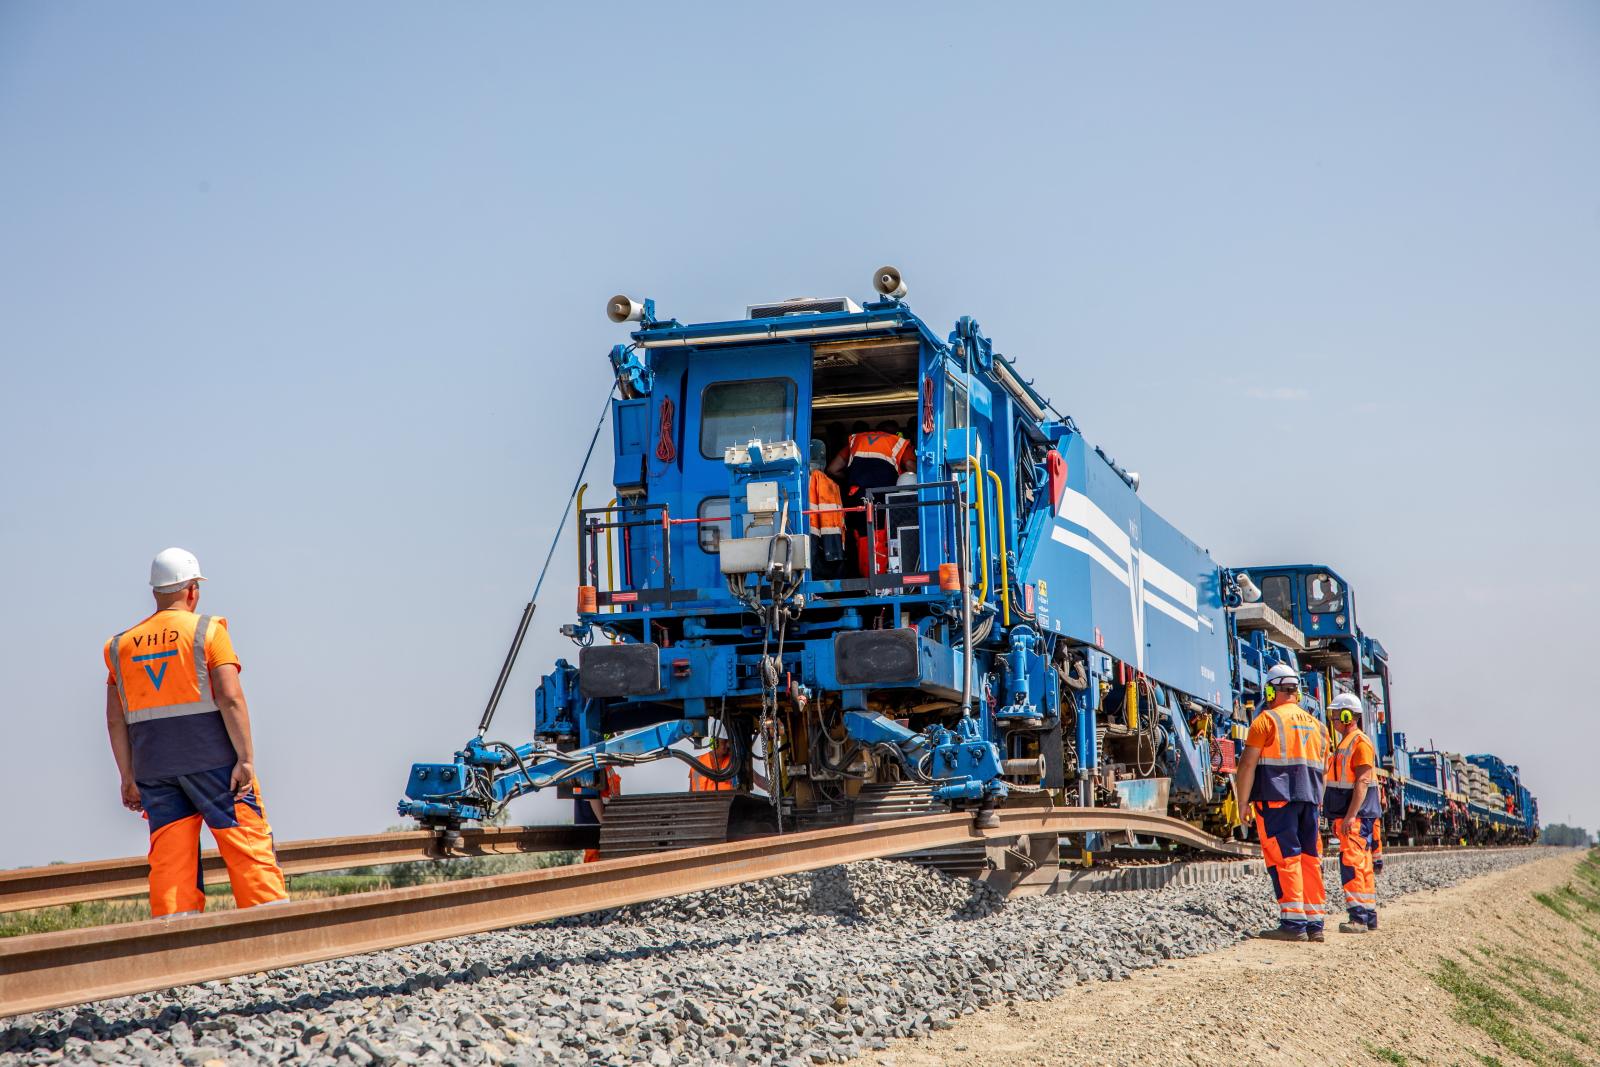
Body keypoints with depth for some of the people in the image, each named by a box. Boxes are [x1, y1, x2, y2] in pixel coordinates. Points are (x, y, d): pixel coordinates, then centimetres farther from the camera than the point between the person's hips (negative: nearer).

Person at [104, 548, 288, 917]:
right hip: (211, 759, -4)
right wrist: (246, 758, -11)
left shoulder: (121, 645, 11)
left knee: (169, 861, 4)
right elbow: (230, 697, -12)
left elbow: (115, 720, 9)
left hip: (153, 768, 4)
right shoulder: (208, 630, -2)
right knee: (249, 849, 0)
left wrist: (128, 778, 15)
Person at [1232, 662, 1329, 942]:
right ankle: (1314, 923, 9)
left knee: (1284, 858, -8)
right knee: (1309, 859, 9)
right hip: (1309, 798, 6)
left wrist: (1242, 802, -3)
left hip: (1277, 797, -6)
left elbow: (1248, 764, -8)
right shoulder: (1315, 724, 18)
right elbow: (1323, 769, 20)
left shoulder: (1267, 719, -3)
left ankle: (1293, 923, -13)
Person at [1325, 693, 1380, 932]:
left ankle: (1359, 917, -18)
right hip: (1346, 815, 10)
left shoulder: (1360, 742, -12)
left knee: (1352, 863, -15)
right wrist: (1339, 818, 22)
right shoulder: (1344, 743, 19)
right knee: (1362, 865, 12)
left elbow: (1362, 782, -20)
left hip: (1357, 815, -10)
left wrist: (1351, 816, -25)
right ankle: (1369, 916, 16)